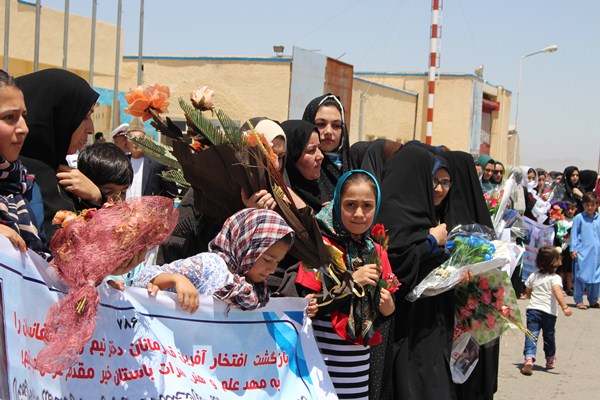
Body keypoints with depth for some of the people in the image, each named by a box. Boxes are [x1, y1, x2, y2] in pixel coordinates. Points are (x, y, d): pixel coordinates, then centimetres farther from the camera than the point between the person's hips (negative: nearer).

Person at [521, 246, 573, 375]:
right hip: (549, 312, -2)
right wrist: (564, 307, -33)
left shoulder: (534, 276, 9)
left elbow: (527, 292, 16)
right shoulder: (555, 278, -7)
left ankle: (529, 358, -28)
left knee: (531, 336, -6)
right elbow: (557, 291, -25)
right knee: (549, 336, 18)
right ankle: (550, 360, 38)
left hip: (533, 309, 2)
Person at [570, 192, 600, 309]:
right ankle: (579, 300, 5)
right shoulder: (579, 218, -1)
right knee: (581, 276, -3)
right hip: (582, 252, -4)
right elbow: (574, 234, 0)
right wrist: (573, 249, -5)